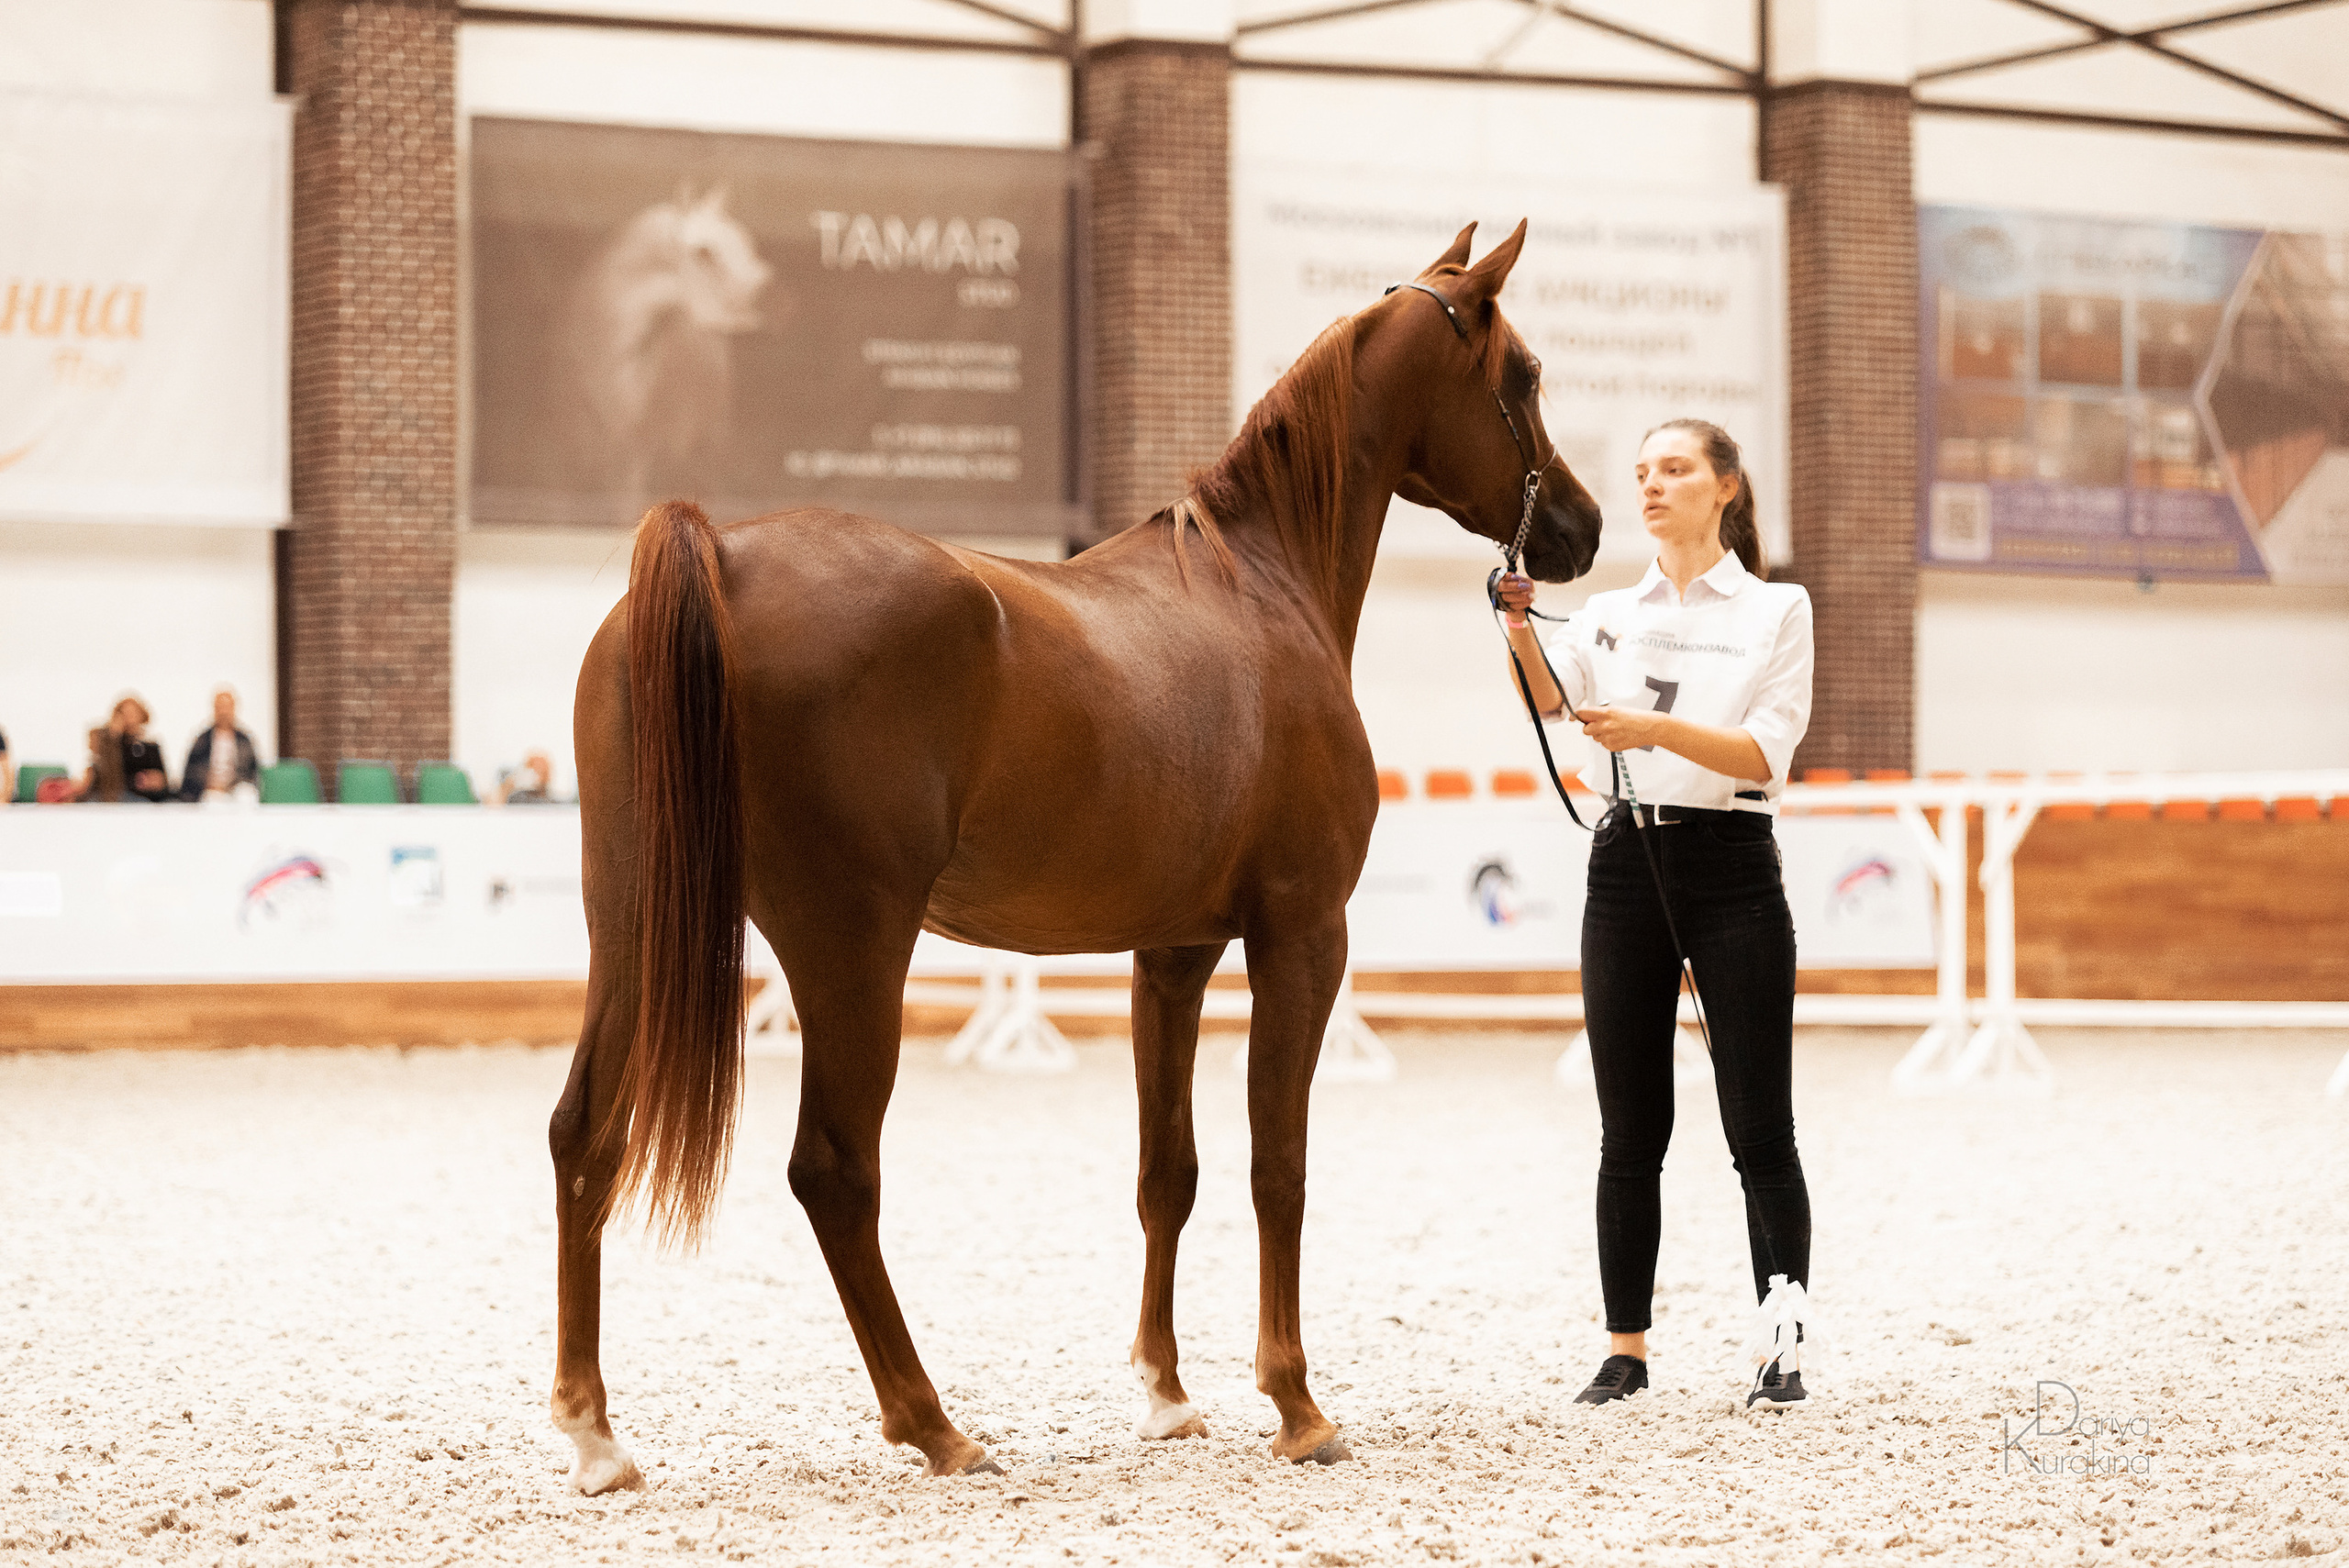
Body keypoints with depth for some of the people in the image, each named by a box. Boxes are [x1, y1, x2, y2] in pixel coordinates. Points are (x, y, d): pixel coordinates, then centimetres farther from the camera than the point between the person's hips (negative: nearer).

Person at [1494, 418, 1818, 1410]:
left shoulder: (1776, 611, 4)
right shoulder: (1609, 615, 13)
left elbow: (1764, 753, -8)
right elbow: (1549, 697, -8)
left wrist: (1657, 729, -22)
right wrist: (1518, 626, -28)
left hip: (1730, 865, -3)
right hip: (1627, 866, 3)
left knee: (1759, 1125, -2)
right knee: (1631, 1132, 5)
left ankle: (1782, 1347, 5)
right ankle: (1625, 1350, 11)